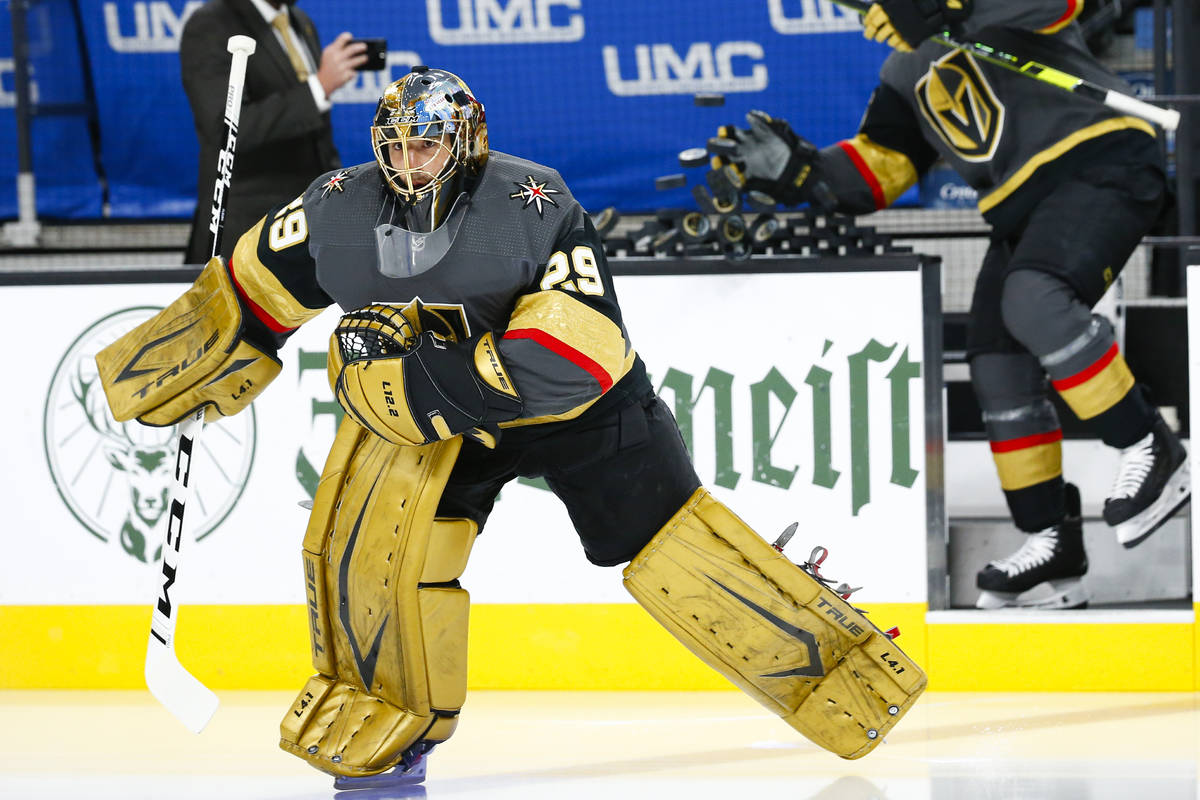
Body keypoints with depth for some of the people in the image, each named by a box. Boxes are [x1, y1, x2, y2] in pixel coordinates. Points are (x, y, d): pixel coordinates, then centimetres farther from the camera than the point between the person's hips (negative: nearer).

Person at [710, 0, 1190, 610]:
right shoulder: (906, 74, 21)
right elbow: (877, 170, 19)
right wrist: (795, 170, 4)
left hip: (1101, 164, -9)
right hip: (1023, 207, 9)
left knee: (1032, 300, -30)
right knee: (999, 369, 0)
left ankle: (1150, 451, -19)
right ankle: (1054, 549, 4)